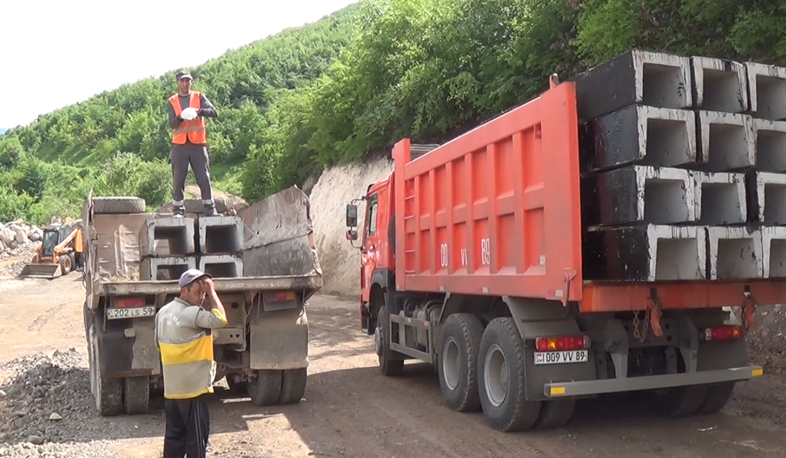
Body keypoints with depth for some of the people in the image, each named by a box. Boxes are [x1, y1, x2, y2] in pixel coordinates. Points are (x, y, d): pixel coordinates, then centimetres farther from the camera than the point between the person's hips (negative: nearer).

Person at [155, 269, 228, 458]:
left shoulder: (163, 312, 8)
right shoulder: (191, 314, -20)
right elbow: (220, 319, -30)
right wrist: (212, 291, -21)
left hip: (171, 387, 8)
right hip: (192, 387, -8)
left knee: (174, 434, 16)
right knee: (197, 436, 3)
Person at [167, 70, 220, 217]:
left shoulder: (199, 97, 9)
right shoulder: (172, 101, 10)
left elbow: (214, 113, -6)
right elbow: (171, 124, 0)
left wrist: (199, 111, -24)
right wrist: (180, 117, -21)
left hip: (198, 144, -1)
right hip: (179, 145, 1)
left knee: (204, 178, -2)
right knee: (178, 180, 1)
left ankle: (210, 209, 2)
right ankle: (178, 210, 5)